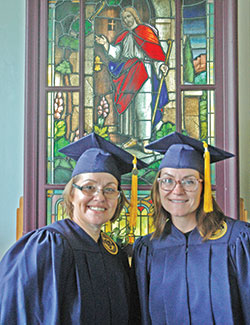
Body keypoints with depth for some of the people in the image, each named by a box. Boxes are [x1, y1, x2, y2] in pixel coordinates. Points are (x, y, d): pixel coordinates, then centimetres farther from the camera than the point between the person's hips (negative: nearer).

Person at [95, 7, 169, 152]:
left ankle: (145, 140, -10)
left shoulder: (145, 31, 2)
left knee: (143, 106, -11)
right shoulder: (124, 36, 19)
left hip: (143, 73, -6)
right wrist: (106, 44, -4)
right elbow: (116, 53, 10)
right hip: (128, 75, 6)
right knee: (129, 104, 5)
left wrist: (161, 65, -20)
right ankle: (134, 138, 13)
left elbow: (155, 52, -5)